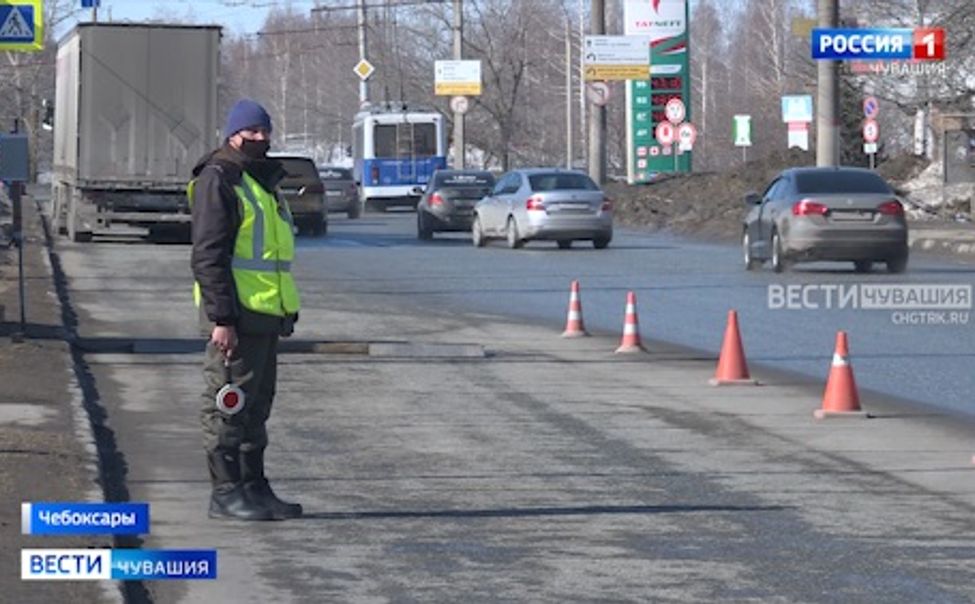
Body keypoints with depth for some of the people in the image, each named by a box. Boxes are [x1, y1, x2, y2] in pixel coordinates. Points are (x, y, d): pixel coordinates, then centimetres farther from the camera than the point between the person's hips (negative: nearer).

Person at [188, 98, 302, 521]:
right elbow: (208, 256, -17)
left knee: (256, 406, 13)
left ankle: (254, 487, 20)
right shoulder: (218, 180, -10)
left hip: (264, 315, 10)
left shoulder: (262, 181, 20)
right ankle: (225, 492, -1)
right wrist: (221, 318, -22)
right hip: (235, 315, -10)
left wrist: (284, 313, 22)